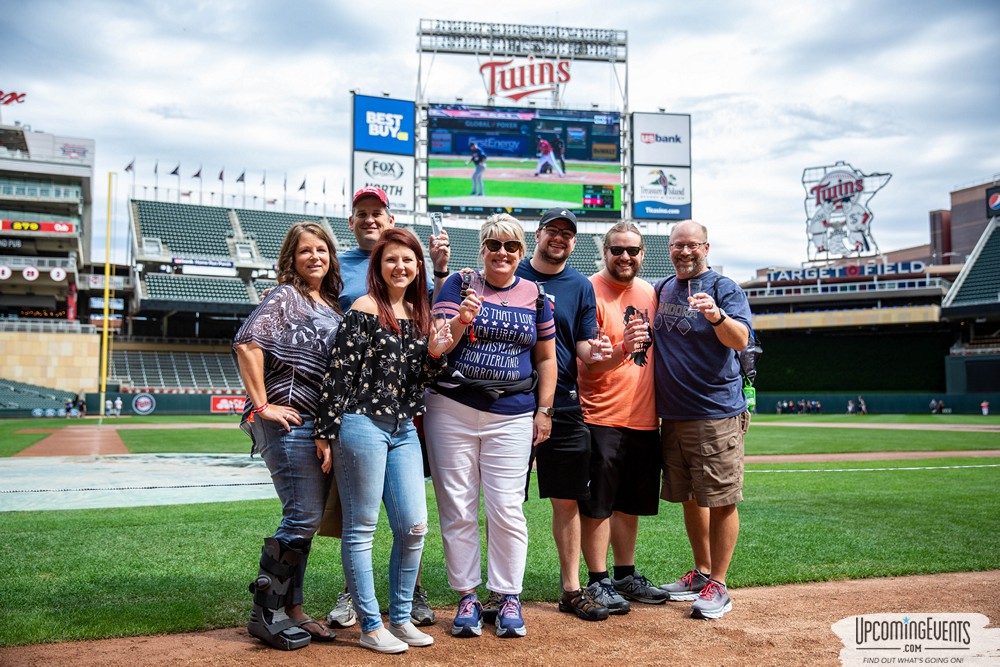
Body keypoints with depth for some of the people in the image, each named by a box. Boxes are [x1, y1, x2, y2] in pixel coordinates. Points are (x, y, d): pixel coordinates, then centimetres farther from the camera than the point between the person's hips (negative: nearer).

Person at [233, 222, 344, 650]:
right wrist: (262, 405, -18)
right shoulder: (284, 297, -4)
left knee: (308, 519, 11)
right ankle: (264, 612, 5)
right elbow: (247, 343, -18)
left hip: (320, 425, 8)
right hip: (289, 421, -8)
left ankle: (291, 610, 22)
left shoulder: (331, 305, 18)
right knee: (303, 517, -8)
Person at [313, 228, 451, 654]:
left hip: (403, 431, 7)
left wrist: (435, 353, -2)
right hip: (363, 425, -7)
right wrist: (326, 431, -11)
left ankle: (400, 618, 21)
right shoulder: (365, 309, -7)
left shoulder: (418, 313, 13)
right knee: (361, 528, 3)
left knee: (414, 526, 5)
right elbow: (339, 371, -10)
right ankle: (371, 627, 13)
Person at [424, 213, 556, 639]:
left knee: (506, 509, -2)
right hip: (451, 411, 0)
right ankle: (467, 596, 17)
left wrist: (543, 410, 6)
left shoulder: (535, 295, 9)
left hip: (511, 416, 1)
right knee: (457, 509, 4)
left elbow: (546, 359, 13)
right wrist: (459, 321, -27)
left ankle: (509, 598, 13)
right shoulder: (459, 285, 3)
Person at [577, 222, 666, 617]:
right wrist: (621, 349, -33)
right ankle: (599, 582, 11)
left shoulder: (649, 293, 12)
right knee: (597, 503, -1)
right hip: (602, 417, -6)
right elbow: (587, 362, -14)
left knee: (630, 503, 15)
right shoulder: (590, 292, -8)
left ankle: (625, 576, 27)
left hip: (645, 418, 6)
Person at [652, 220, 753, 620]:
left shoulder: (724, 289, -5)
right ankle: (701, 573, 27)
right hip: (672, 415, 6)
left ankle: (718, 586, 6)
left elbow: (740, 340, -20)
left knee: (720, 500, -3)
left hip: (717, 414, -6)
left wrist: (716, 316, -38)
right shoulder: (661, 289, 13)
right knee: (689, 497, 14)